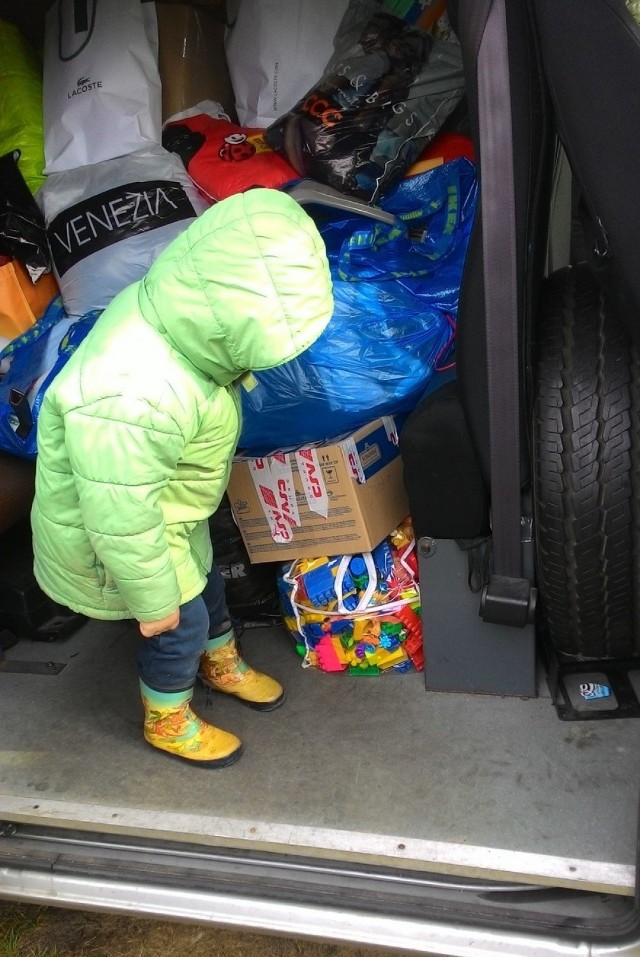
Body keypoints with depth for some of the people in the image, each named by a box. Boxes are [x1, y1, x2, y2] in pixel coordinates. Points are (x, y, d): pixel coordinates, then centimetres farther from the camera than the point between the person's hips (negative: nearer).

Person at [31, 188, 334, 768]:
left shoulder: (177, 307, -16)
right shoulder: (131, 399, -44)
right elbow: (122, 521, -32)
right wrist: (152, 600, -17)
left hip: (174, 511, 8)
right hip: (121, 534, -8)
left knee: (205, 585, 27)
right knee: (179, 624, 13)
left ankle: (221, 664, 57)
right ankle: (167, 722, 43)